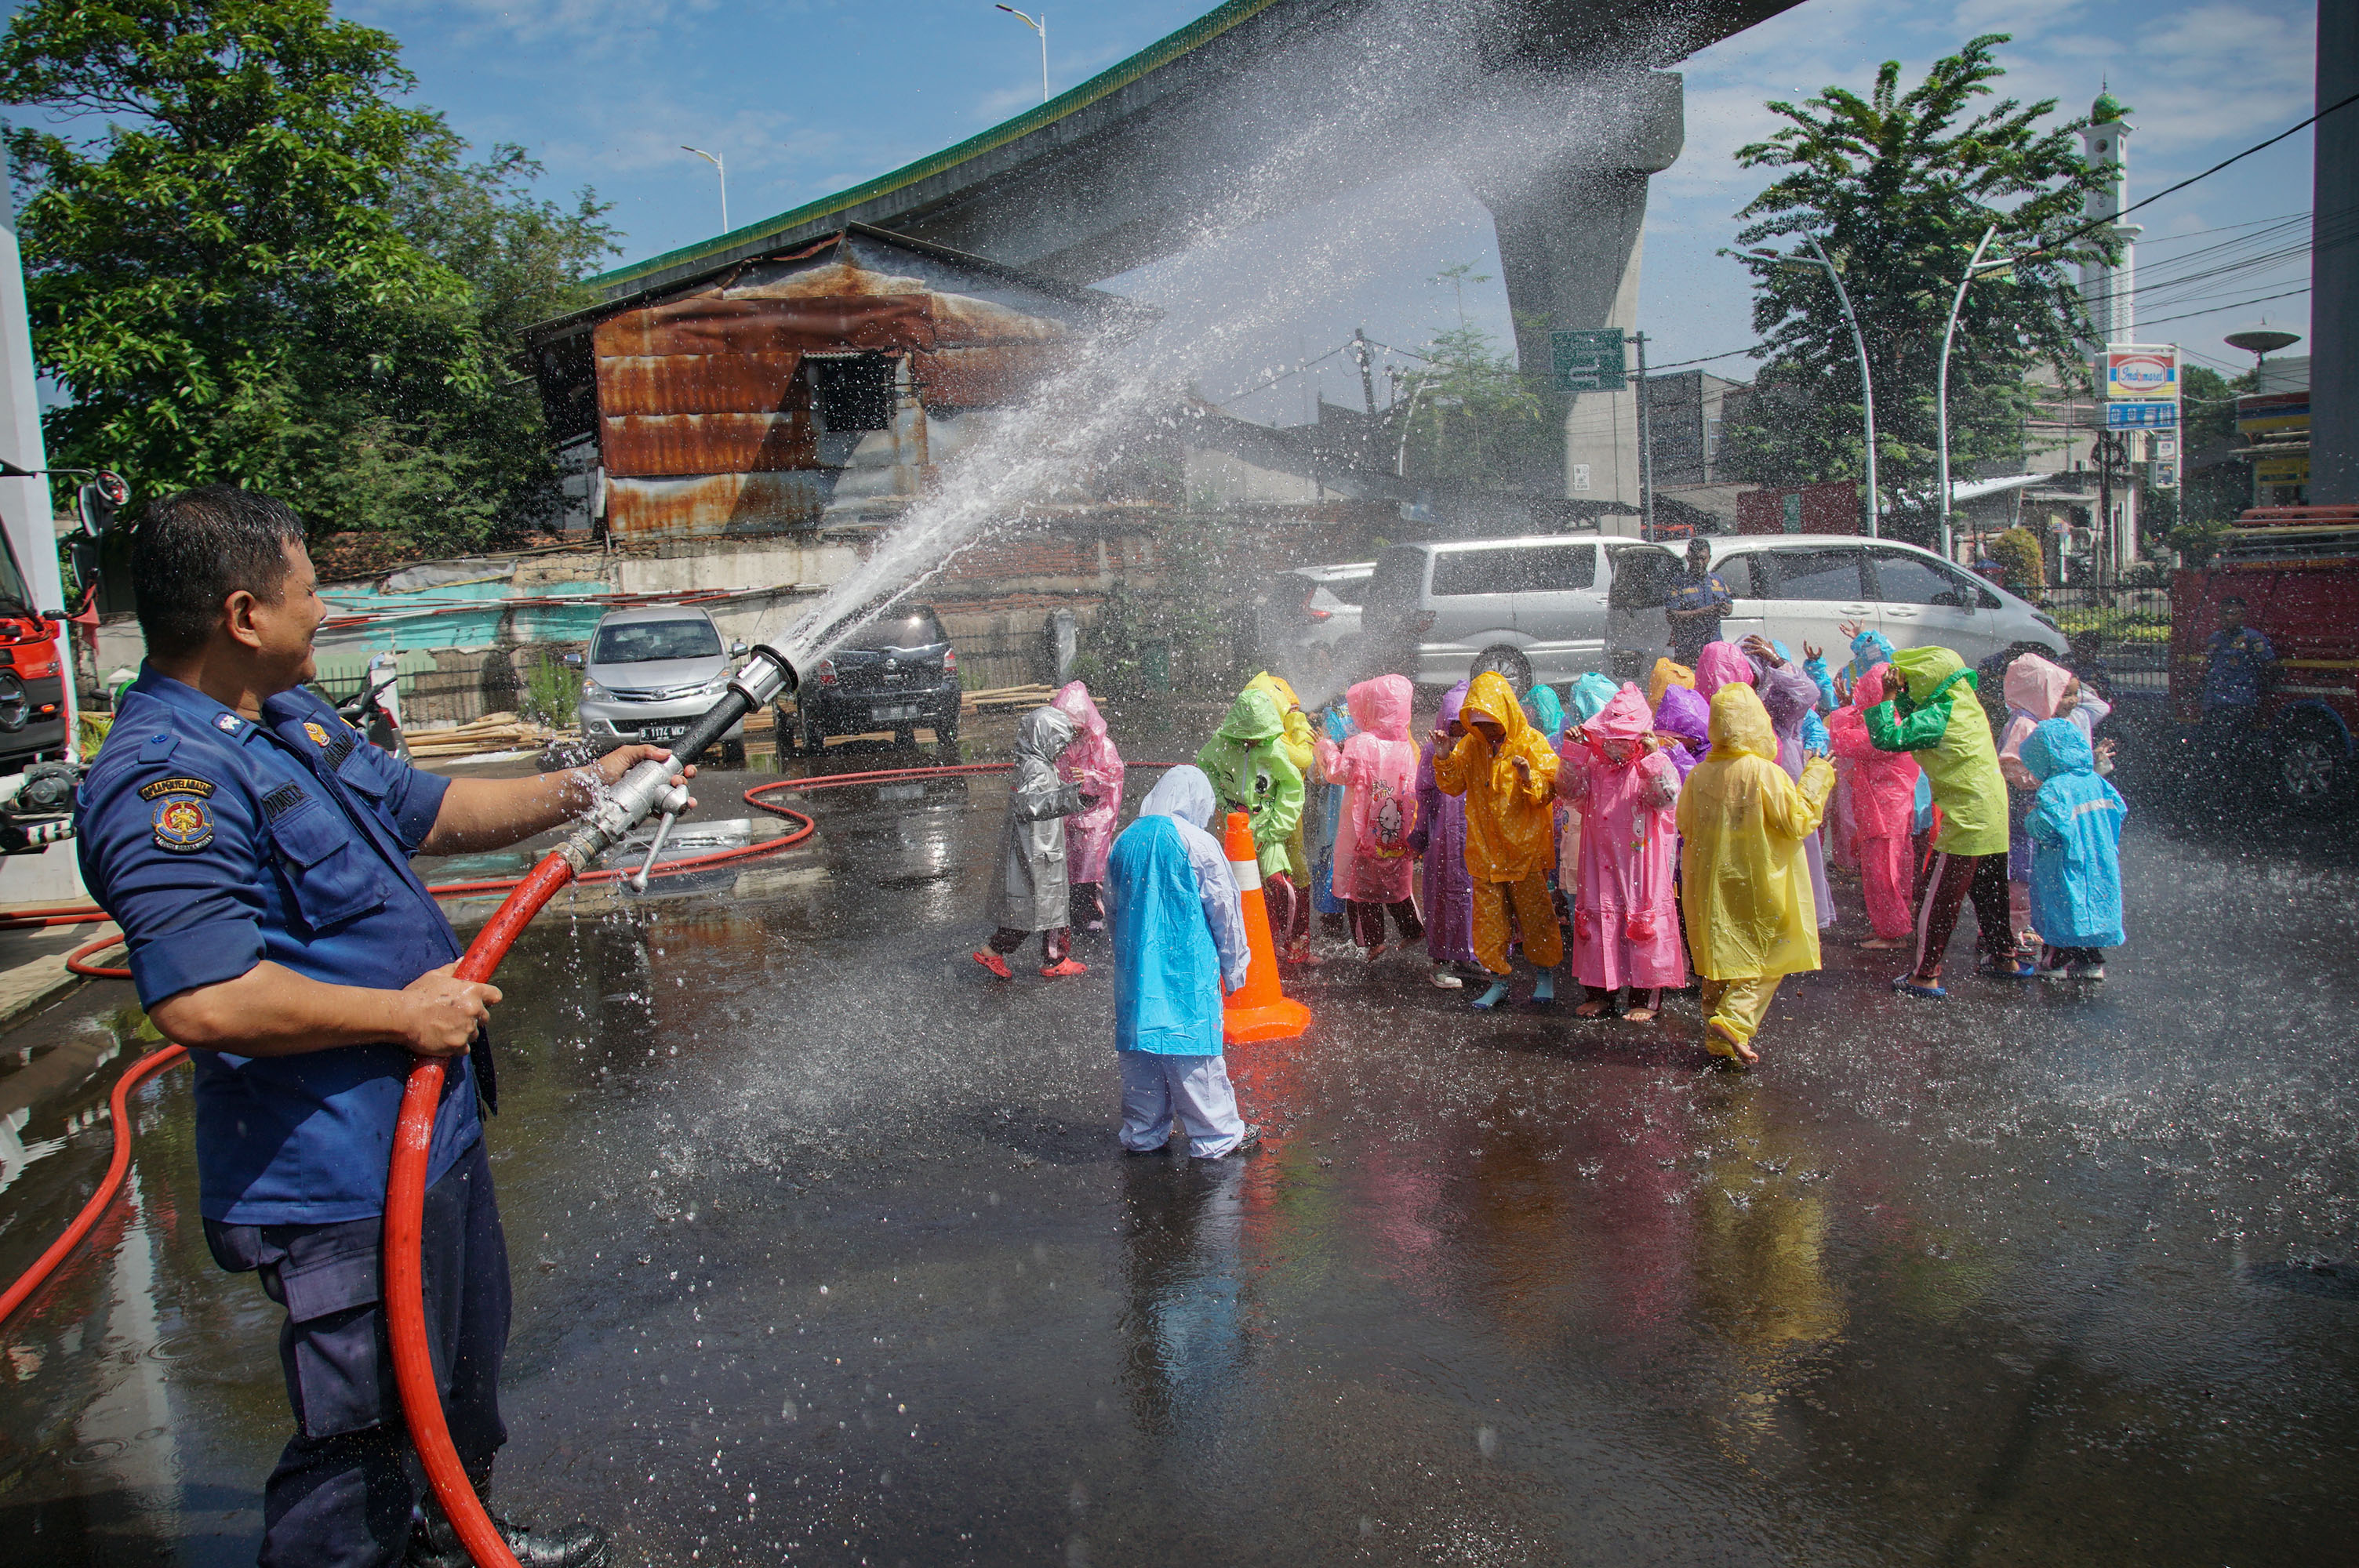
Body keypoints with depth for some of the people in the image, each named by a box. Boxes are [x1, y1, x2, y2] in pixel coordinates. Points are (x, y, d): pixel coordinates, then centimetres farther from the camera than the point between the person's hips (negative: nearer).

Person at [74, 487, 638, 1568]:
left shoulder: (296, 721, 8)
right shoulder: (165, 780, -25)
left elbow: (429, 810, 23)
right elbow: (204, 1001, -35)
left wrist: (581, 790, 17)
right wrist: (404, 1012, -25)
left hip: (426, 1128, 11)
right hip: (340, 1180, -11)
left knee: (465, 1364, 28)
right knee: (364, 1432, 2)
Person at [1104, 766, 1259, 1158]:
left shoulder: (1125, 842, 7)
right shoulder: (1198, 843, -10)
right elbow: (1225, 911, -4)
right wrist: (1234, 967, 7)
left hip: (1134, 968, 5)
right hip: (1188, 969, -5)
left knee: (1140, 1049, 12)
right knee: (1193, 1052, 1)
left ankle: (1143, 1135, 21)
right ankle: (1217, 1137, 11)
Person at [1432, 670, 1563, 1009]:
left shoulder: (1531, 743, -6)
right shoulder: (1471, 744, 5)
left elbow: (1549, 791, -9)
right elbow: (1453, 785, 9)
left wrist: (1528, 777, -28)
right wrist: (1444, 758, -7)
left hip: (1525, 847, -4)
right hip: (1484, 848, 4)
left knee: (1534, 912, 4)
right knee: (1488, 916, 6)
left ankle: (1546, 975, 21)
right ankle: (1498, 980, 16)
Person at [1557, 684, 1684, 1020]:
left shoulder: (1653, 765, -5)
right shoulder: (1594, 764, 9)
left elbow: (1667, 797, -20)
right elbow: (1570, 791, 3)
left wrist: (1652, 757, -27)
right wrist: (1572, 753, -6)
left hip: (1641, 863, -4)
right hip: (1599, 863, 5)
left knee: (1643, 927, -1)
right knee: (1598, 921, 8)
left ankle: (1647, 997, 9)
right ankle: (1601, 991, 20)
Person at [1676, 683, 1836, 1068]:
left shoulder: (1699, 774, -1)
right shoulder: (1765, 773, -17)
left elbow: (1685, 826, 10)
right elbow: (1799, 823, -12)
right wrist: (1816, 778, -1)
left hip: (1712, 885, 5)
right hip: (1760, 885, -5)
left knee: (1721, 956, 16)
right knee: (1769, 958, 6)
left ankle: (1717, 1038, 20)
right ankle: (1733, 1022, -11)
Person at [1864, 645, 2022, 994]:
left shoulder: (1938, 717, -19)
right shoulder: (1966, 704, 9)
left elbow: (1887, 737, -24)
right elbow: (1915, 717, 22)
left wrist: (1884, 699, -13)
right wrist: (1901, 693, 9)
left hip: (1965, 819, -9)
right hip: (1994, 817, 9)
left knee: (1935, 899, -2)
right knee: (1989, 893, 23)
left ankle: (1926, 975, 0)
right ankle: (2005, 957, 36)